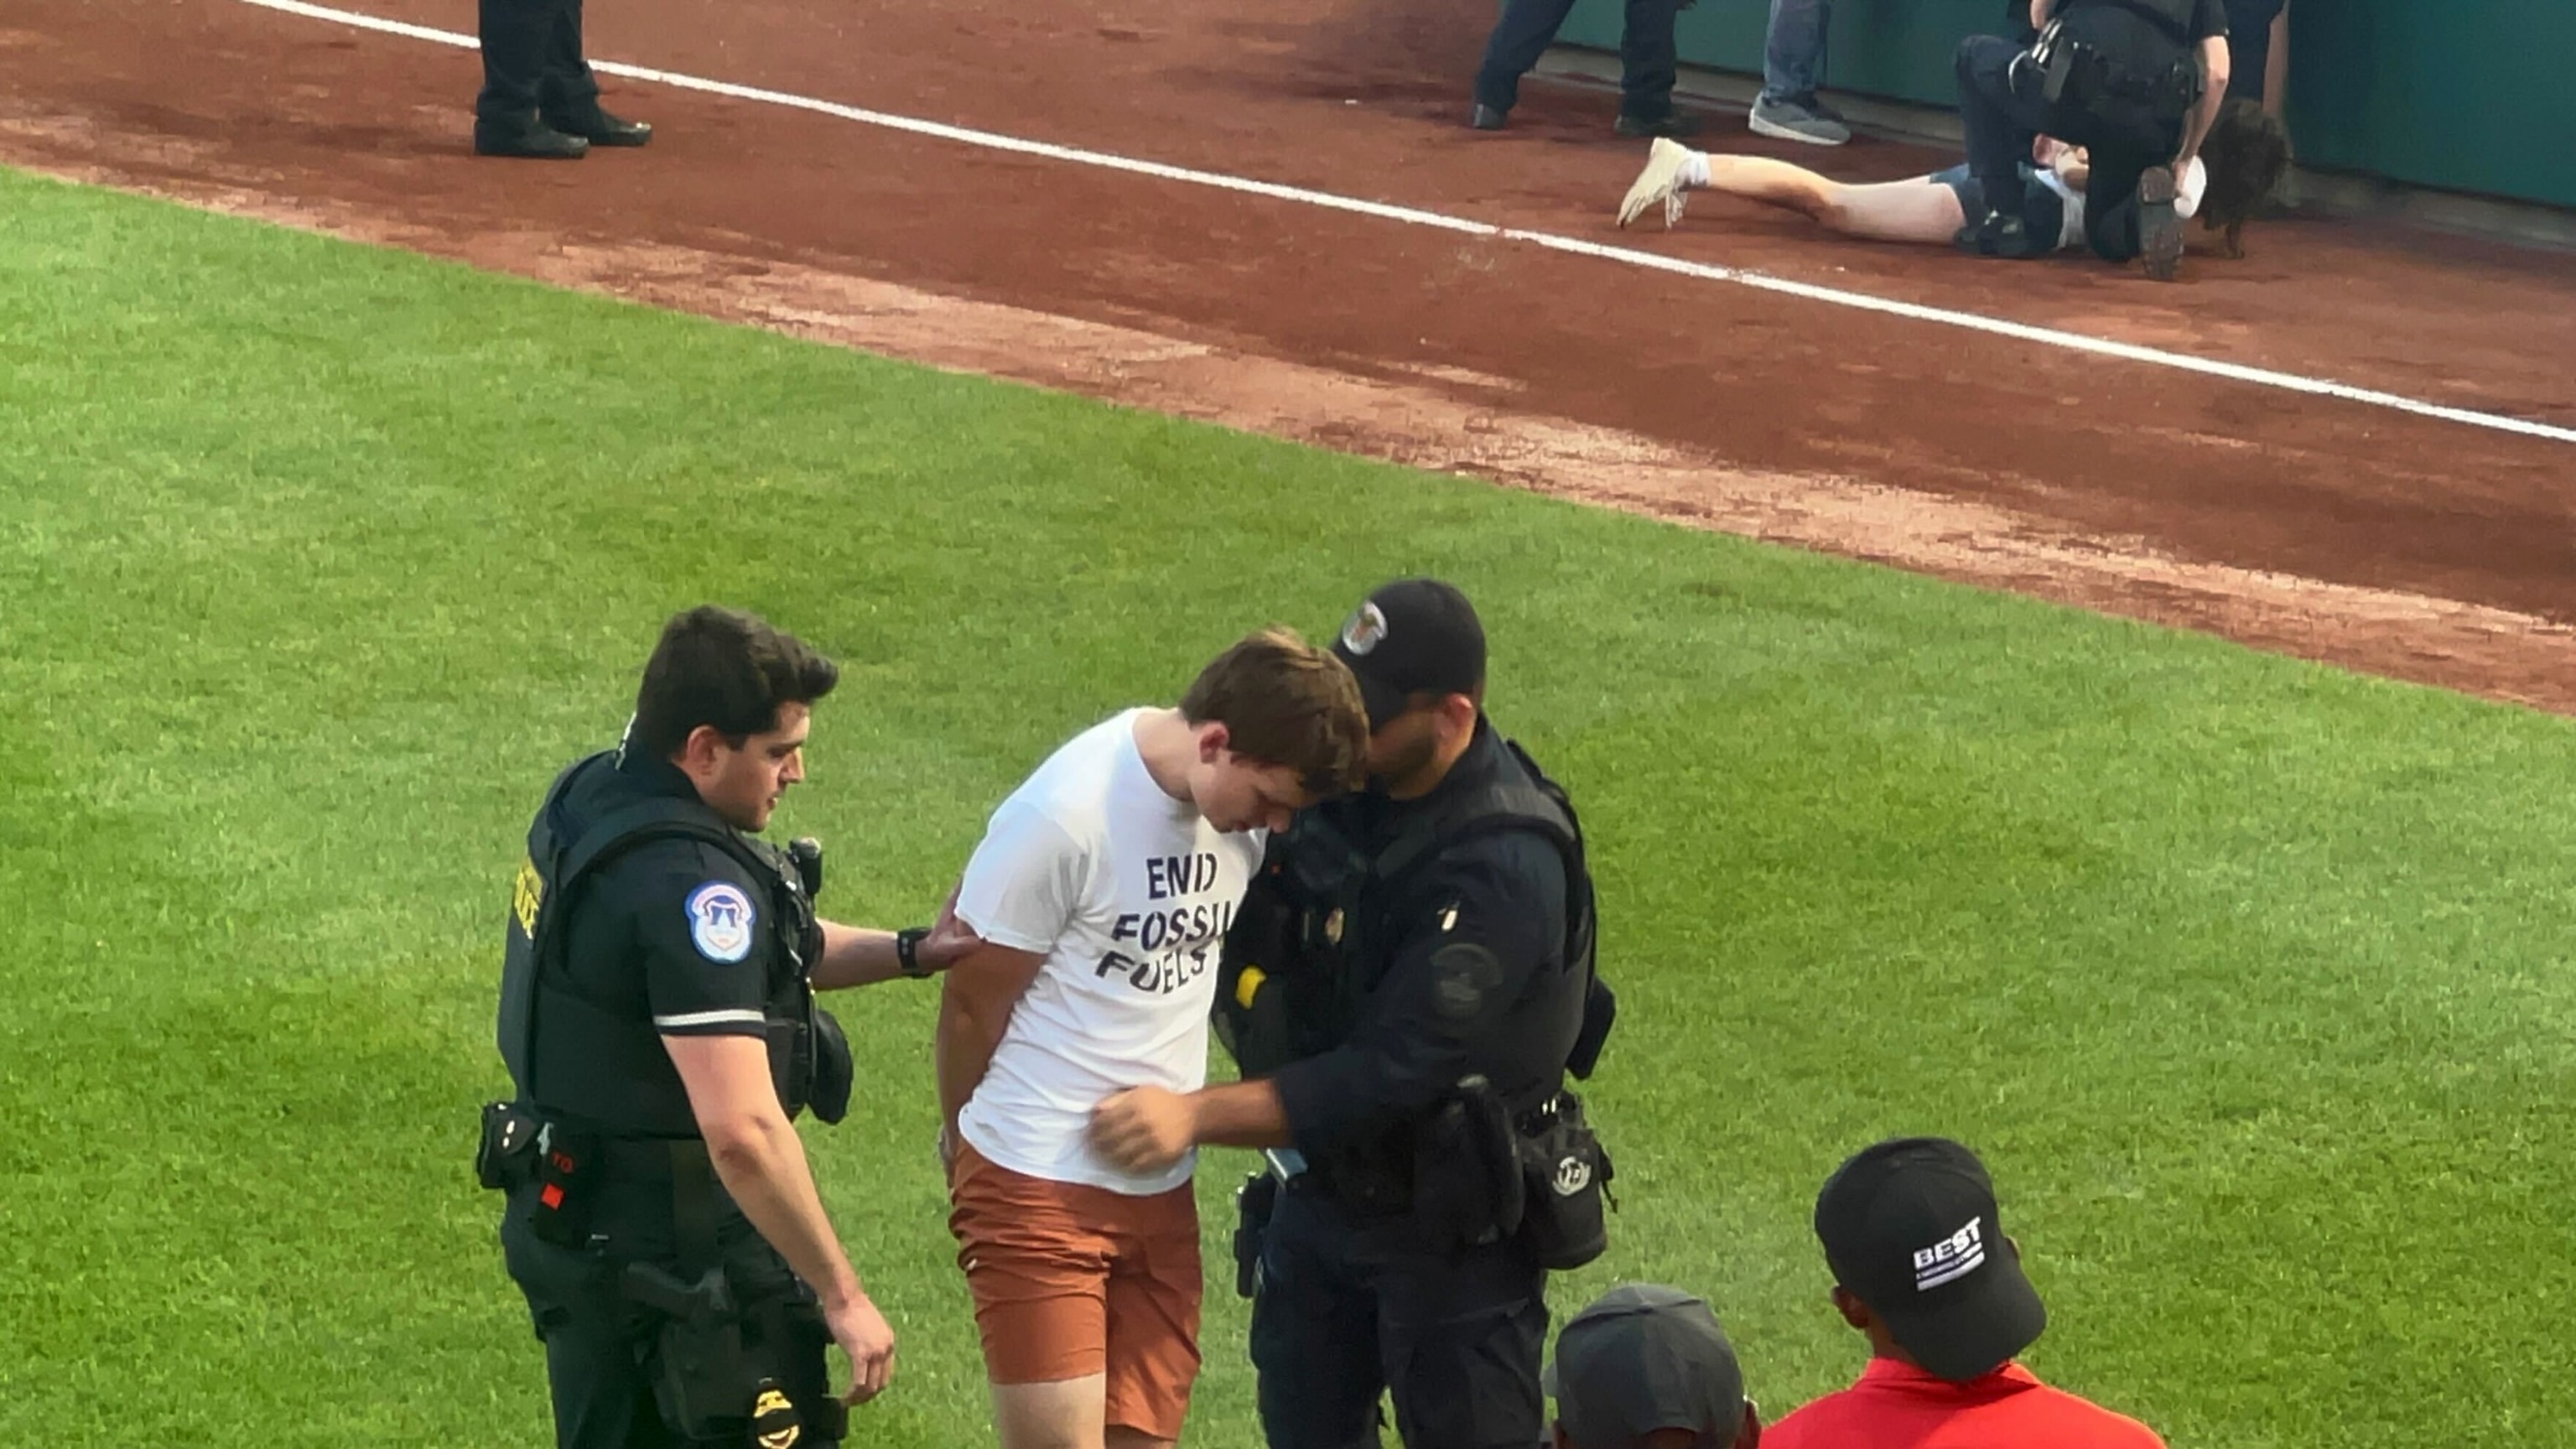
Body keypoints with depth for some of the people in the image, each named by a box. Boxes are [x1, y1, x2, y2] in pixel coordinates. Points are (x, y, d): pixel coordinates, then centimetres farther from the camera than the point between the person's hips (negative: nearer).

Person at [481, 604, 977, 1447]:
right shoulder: (686, 881, -26)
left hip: (571, 1216, 10)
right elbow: (743, 1130, -31)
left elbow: (760, 951, 20)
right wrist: (841, 1296, -23)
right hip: (666, 1251, -10)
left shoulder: (593, 794, 4)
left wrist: (908, 953, 5)